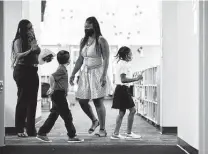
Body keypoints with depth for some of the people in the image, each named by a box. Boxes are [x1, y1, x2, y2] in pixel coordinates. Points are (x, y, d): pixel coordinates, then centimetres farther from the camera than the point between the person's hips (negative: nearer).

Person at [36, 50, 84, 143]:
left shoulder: (62, 68, 16)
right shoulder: (62, 69, -14)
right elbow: (52, 77, -26)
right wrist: (52, 88, -18)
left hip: (58, 96, 10)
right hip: (59, 94, -10)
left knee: (53, 116, 12)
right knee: (67, 116, -3)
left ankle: (41, 134, 15)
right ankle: (72, 136, 4)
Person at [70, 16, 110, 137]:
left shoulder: (101, 41, -7)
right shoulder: (83, 41, 13)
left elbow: (106, 59, -12)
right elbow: (80, 59, 16)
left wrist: (104, 75, -20)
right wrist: (73, 74, 12)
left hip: (97, 73, -6)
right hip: (85, 73, 7)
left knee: (98, 102, -6)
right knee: (82, 101, 5)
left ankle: (103, 129, 6)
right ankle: (94, 121, 28)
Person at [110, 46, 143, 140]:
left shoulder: (119, 63, 18)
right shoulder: (124, 64, -15)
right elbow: (123, 79, -23)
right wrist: (136, 79, -23)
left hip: (120, 89, 11)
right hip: (123, 89, -11)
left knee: (122, 112, 11)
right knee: (132, 110, -4)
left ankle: (116, 134, 11)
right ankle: (129, 133, 2)